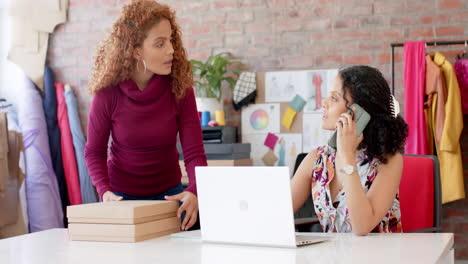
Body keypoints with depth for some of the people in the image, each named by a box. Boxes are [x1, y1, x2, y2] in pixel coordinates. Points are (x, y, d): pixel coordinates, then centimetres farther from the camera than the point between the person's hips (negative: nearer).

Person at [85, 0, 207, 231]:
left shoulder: (179, 88, -16)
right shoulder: (108, 93, -18)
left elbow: (194, 152, -18)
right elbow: (94, 151, -7)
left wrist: (194, 192, -37)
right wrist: (104, 191, -23)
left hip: (169, 192, 1)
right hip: (122, 194, -1)